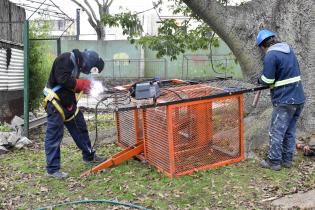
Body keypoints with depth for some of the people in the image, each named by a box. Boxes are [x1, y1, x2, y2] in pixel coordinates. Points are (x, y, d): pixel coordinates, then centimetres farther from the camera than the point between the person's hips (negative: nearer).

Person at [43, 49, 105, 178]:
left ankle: (89, 156, 31)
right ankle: (53, 169, 5)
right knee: (54, 136, -3)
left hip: (68, 102, 10)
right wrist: (82, 83, -16)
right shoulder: (65, 59, -16)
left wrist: (83, 87, -2)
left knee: (80, 128, 16)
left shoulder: (76, 63, 12)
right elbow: (63, 79, -27)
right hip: (55, 102, -9)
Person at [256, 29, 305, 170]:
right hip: (299, 99, 8)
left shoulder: (271, 56, -14)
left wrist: (259, 80, 5)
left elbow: (267, 80, -15)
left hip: (285, 101, -8)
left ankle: (274, 162, 11)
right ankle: (287, 160, 24)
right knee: (290, 132, 15)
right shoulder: (289, 49, 13)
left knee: (276, 133, 2)